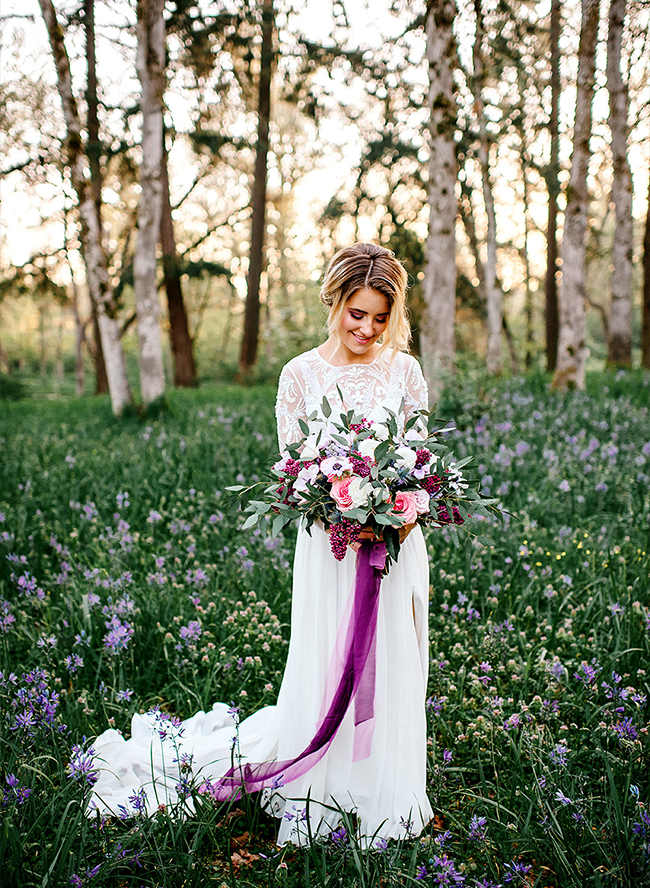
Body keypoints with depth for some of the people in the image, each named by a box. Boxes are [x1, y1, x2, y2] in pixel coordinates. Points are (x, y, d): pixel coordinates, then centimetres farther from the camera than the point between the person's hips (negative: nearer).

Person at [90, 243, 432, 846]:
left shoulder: (404, 371, 4)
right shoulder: (301, 374, -3)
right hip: (330, 543, -2)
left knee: (392, 673, 9)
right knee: (322, 680, 2)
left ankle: (385, 802, 27)